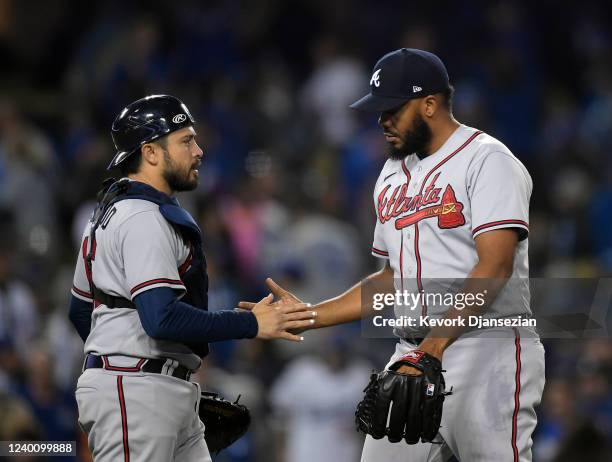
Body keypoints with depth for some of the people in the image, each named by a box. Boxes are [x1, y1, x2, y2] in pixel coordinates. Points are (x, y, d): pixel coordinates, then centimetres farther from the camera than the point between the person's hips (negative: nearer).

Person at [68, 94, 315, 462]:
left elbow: (81, 310, 25)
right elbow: (163, 318, -24)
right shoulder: (145, 219, -13)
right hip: (136, 392, -11)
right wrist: (251, 324, -19)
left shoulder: (111, 209, 20)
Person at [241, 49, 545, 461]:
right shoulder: (393, 175, 19)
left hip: (486, 349, -8)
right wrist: (308, 315, 16)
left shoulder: (486, 160, -7)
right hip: (412, 357, 8)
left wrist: (439, 341, -28)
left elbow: (495, 265, -18)